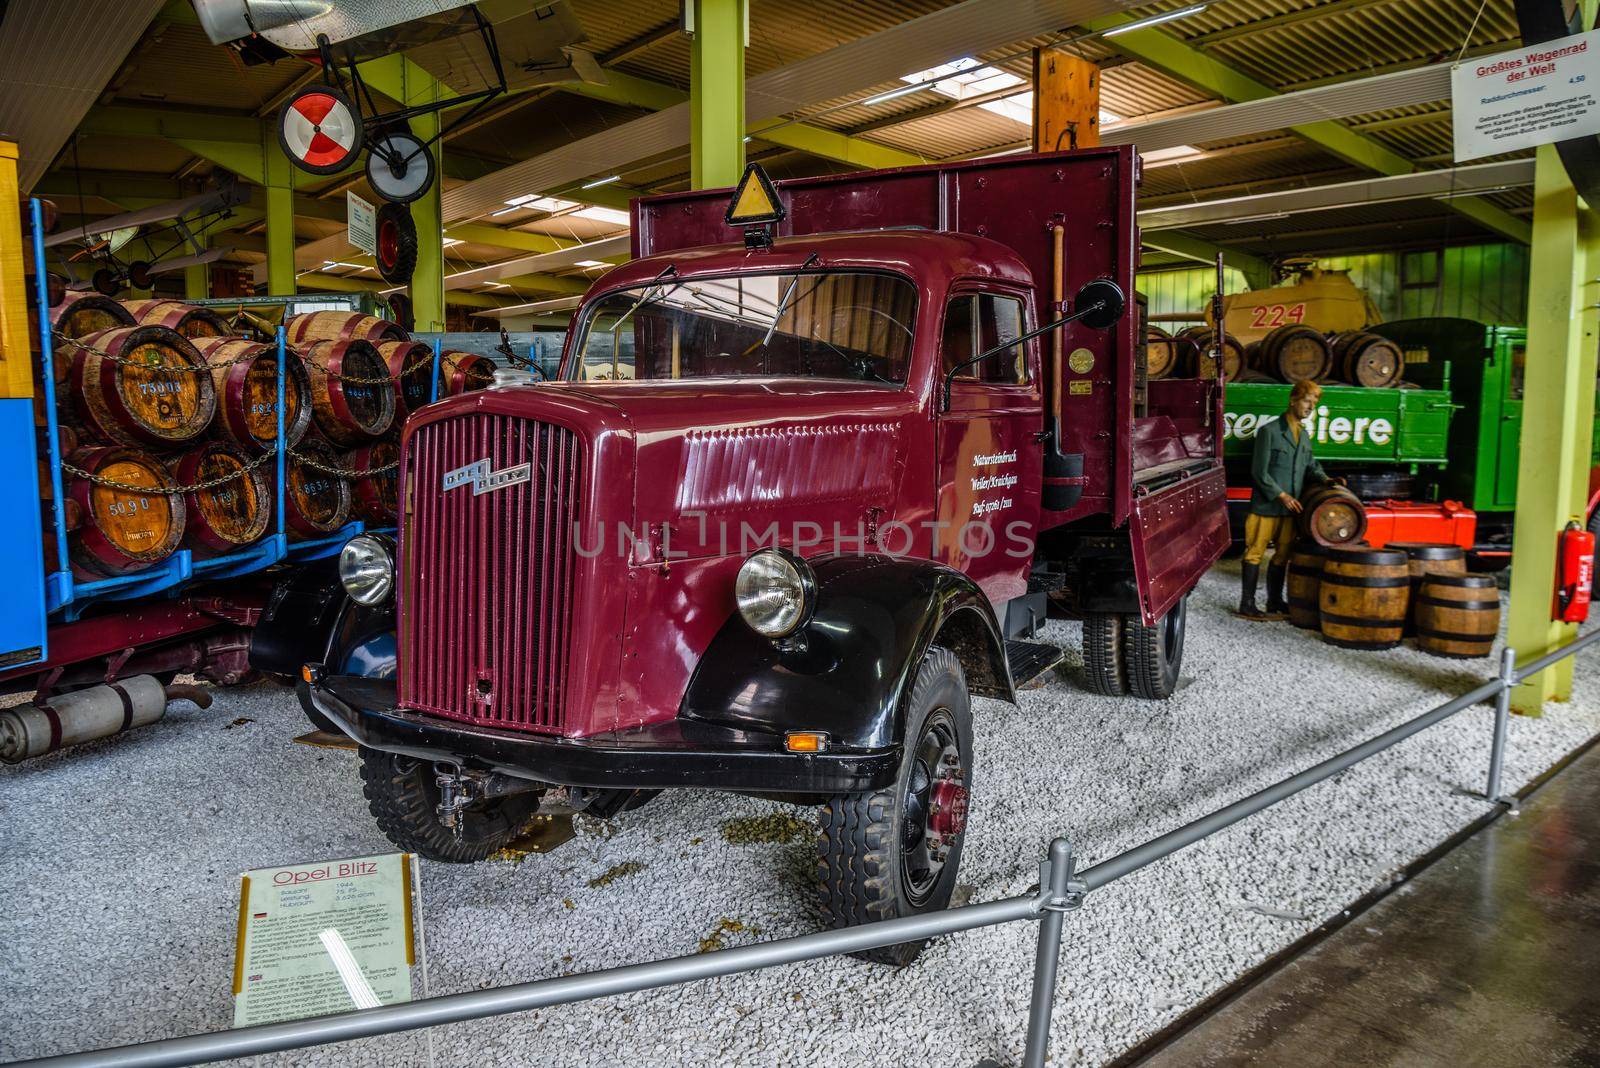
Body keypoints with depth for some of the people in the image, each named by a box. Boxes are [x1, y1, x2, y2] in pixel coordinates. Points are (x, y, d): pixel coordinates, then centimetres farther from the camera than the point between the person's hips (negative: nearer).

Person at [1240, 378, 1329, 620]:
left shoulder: (1304, 435, 13)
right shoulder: (1269, 431, -9)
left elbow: (1310, 465, 20)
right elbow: (1259, 471, -12)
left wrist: (1324, 479, -1)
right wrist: (1281, 495, -15)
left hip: (1290, 508, 7)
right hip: (1266, 506, -7)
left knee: (1282, 555, 13)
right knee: (1256, 553, 0)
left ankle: (1275, 601, 24)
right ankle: (1247, 604, 5)